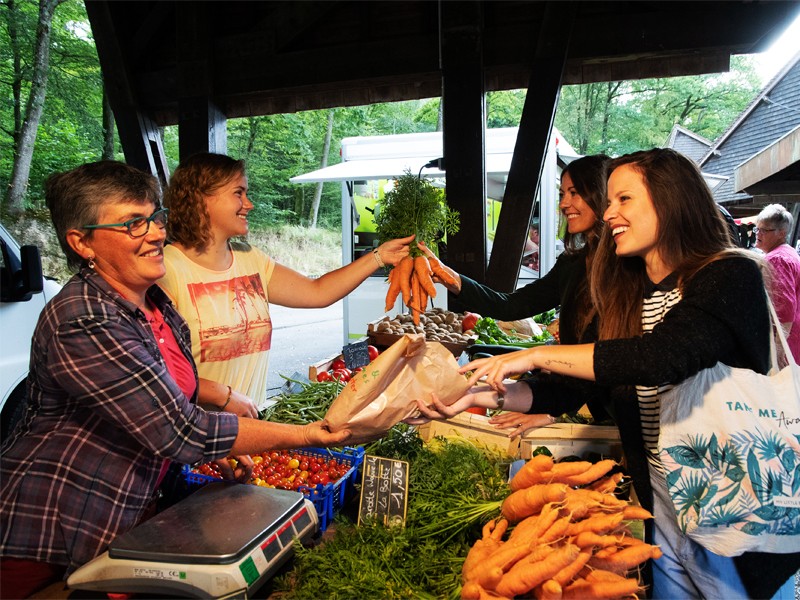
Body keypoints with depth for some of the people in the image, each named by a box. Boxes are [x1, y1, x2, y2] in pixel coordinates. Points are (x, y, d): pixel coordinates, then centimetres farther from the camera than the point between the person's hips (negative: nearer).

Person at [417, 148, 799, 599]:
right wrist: (484, 395, -8)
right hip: (661, 501, 6)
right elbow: (583, 388, 2)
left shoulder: (730, 277, -16)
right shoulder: (629, 295, 4)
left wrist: (537, 355, -28)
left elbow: (662, 358, -33)